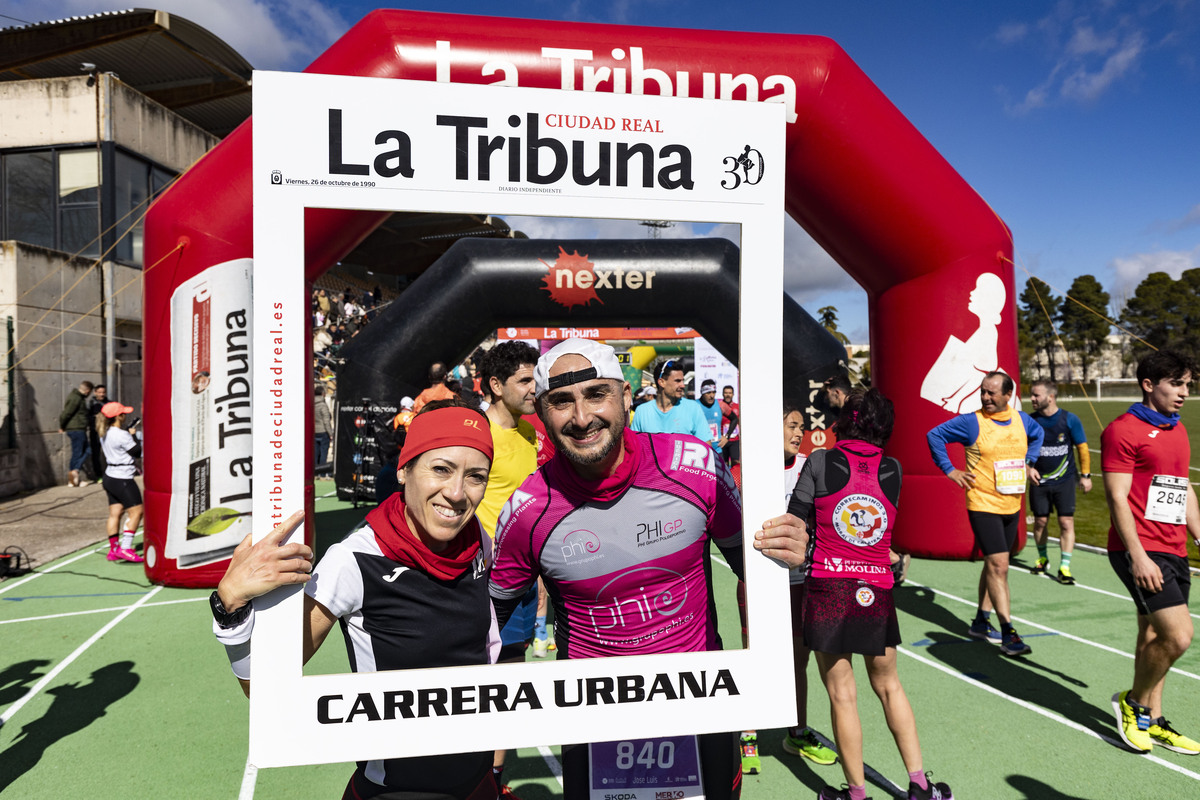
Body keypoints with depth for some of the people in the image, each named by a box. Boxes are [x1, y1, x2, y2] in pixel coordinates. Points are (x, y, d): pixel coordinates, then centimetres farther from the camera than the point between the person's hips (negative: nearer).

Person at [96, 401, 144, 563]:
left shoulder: (104, 433, 8)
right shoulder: (122, 435, -20)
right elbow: (138, 452, -9)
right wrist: (134, 435, 2)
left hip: (110, 476, 9)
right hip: (122, 479, -9)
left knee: (115, 513, 12)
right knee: (136, 511, -4)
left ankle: (114, 549, 18)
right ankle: (125, 548, -7)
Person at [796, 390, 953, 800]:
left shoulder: (820, 461, -5)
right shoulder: (893, 470, 3)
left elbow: (795, 521, -4)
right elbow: (889, 521, 10)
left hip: (827, 587, -3)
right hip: (877, 591, 3)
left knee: (842, 694, 7)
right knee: (888, 685, 21)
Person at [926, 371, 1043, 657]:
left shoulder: (1022, 419, 5)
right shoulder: (971, 422, -12)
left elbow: (1038, 434, 27)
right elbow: (934, 435, -7)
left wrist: (1028, 461, 15)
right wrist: (950, 470, -9)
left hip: (1012, 505, 6)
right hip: (983, 505, -6)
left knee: (994, 565, 15)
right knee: (998, 566, -11)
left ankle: (981, 621, 29)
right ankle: (1008, 634, -7)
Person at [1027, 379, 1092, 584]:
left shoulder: (1069, 419, -7)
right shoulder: (1030, 421, -2)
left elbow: (1082, 448, 3)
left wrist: (1085, 475, 2)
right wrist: (1028, 468, -6)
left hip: (1064, 481, -2)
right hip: (1039, 481, 2)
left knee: (1066, 523, -6)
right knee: (1040, 521, 9)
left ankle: (1064, 567, 2)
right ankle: (1042, 558, 31)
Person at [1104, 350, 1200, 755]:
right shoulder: (1123, 429, -11)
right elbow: (1117, 497, -15)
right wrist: (1138, 556, -19)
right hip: (1141, 552, -8)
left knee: (1154, 636, 14)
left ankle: (1153, 721, 25)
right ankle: (1133, 702, 10)